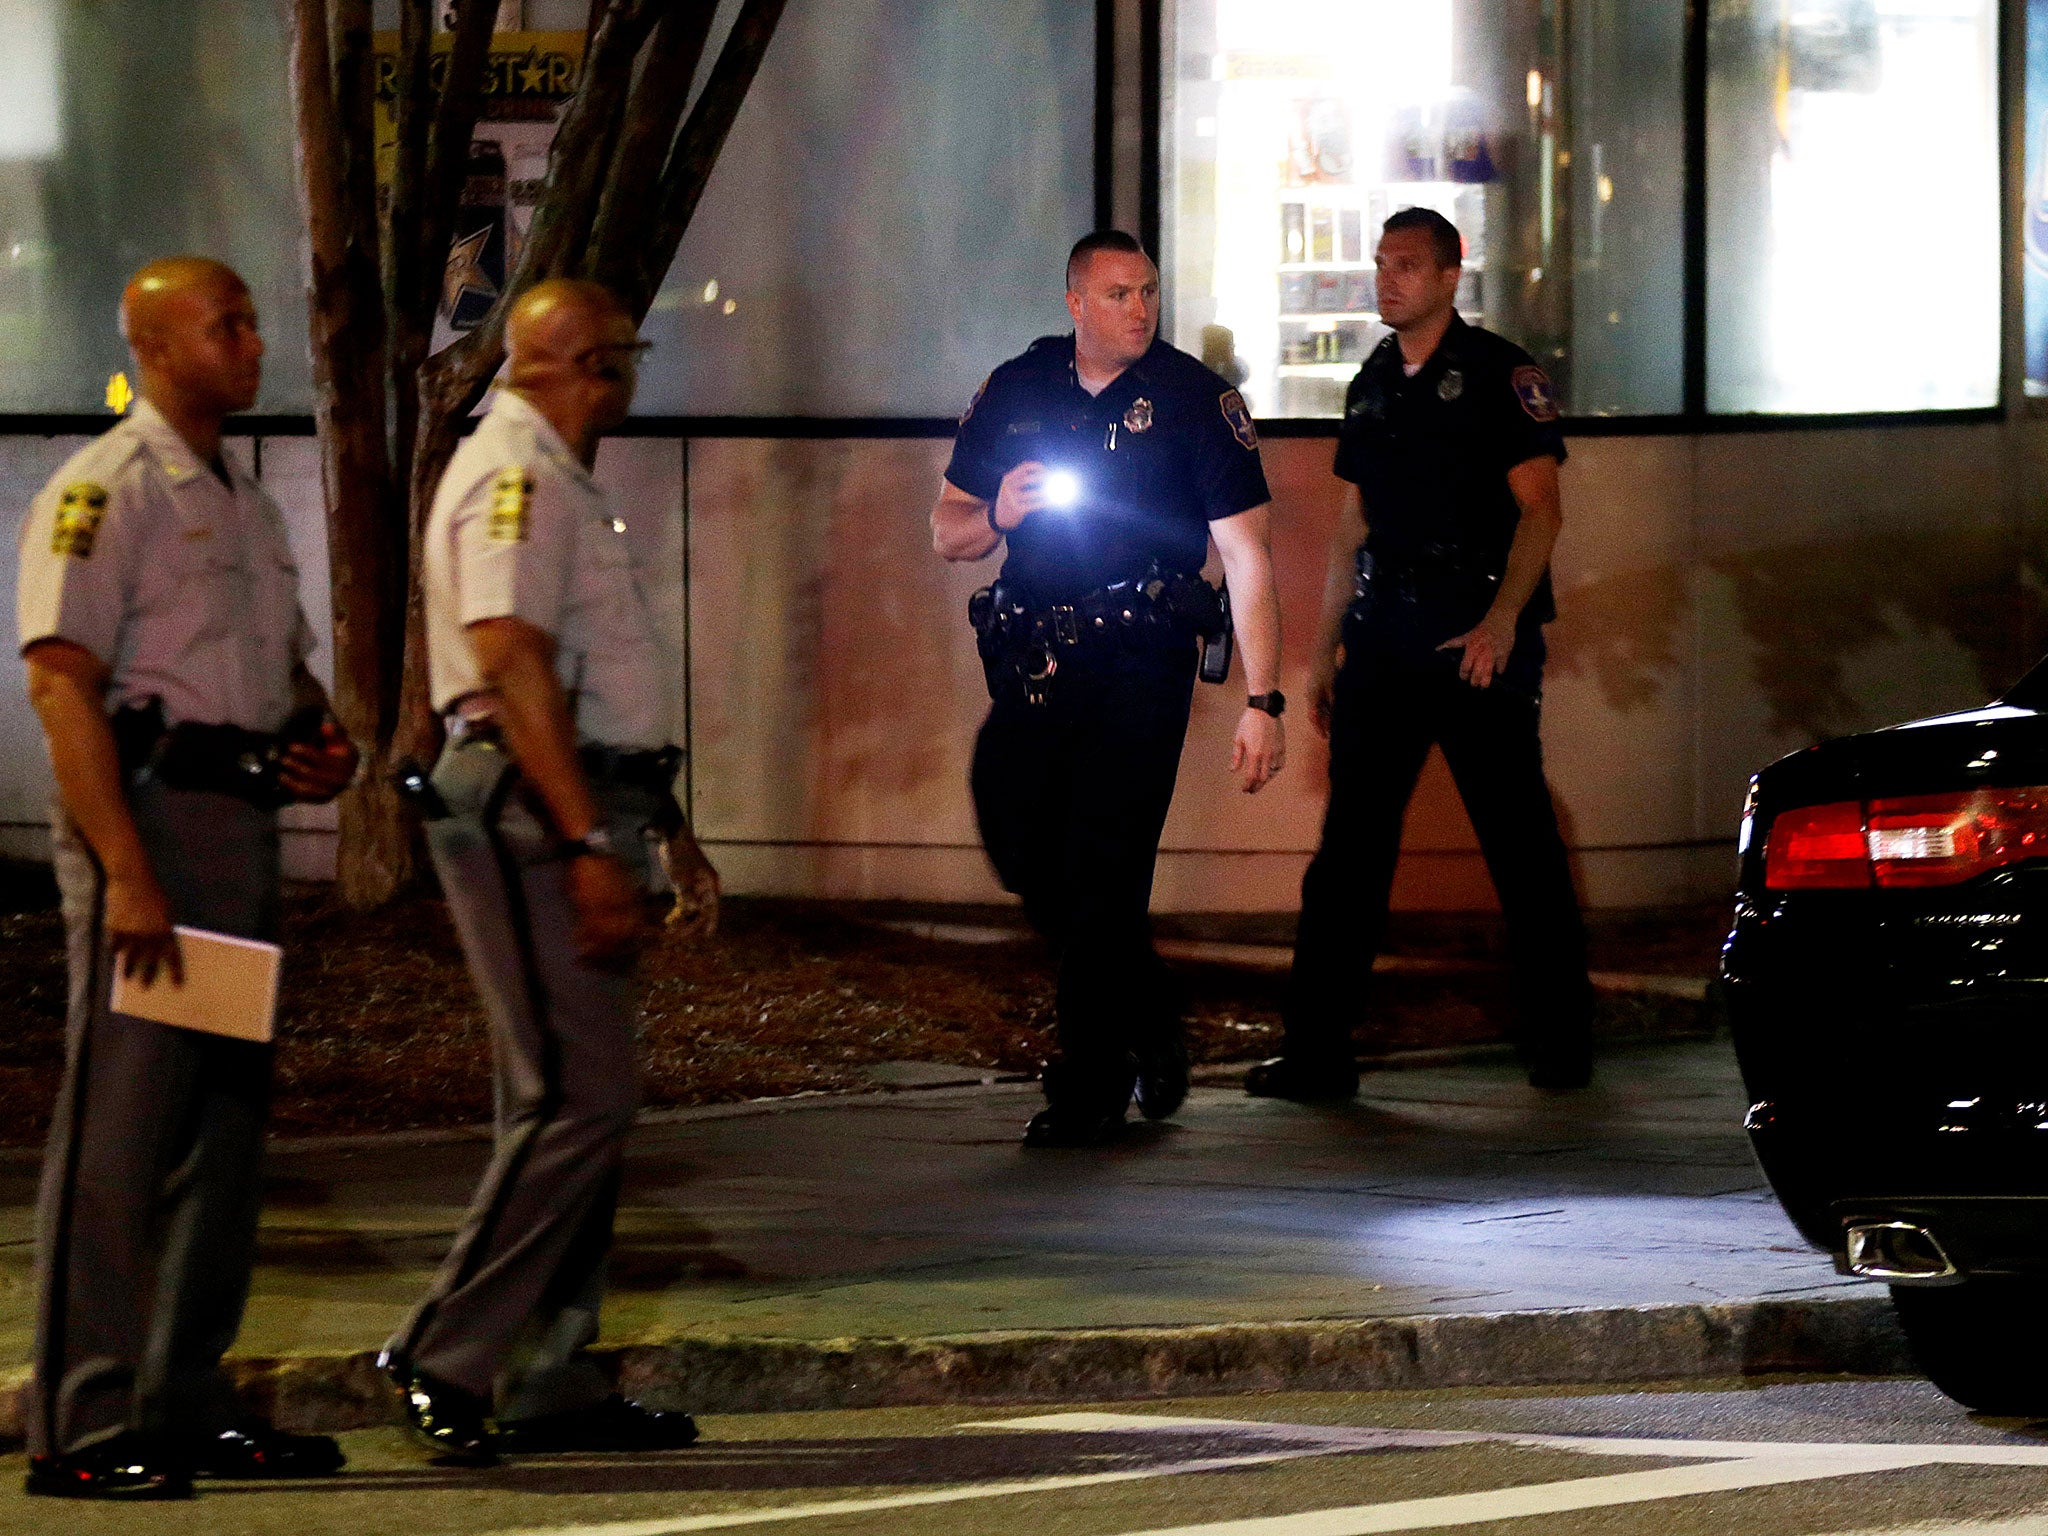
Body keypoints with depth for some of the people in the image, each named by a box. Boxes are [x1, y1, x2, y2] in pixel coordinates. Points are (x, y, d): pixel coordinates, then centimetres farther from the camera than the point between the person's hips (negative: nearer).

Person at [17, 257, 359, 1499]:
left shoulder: (246, 503, 20)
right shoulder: (104, 492, -9)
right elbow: (64, 682, -17)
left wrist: (328, 742, 6)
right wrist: (126, 871, -24)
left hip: (244, 824, 9)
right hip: (148, 806, -9)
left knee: (227, 1117, 12)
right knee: (121, 1125, -10)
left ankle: (190, 1401, 19)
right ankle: (84, 1428, -10)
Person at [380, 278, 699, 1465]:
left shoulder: (555, 481, 22)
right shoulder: (517, 478, -12)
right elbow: (513, 663, -22)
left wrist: (641, 831, 25)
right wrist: (590, 844, -26)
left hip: (576, 814, 11)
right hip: (536, 815, -11)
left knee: (575, 1099, 11)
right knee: (582, 1096, -14)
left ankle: (551, 1382, 14)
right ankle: (447, 1357, -12)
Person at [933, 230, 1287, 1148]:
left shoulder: (1196, 399, -4)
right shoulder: (1016, 390, 8)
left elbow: (1247, 558, -7)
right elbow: (946, 531, 16)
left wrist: (1263, 702, -15)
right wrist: (996, 518, -9)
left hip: (1139, 666, -4)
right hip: (1034, 660, 4)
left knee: (1102, 872, -8)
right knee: (1024, 850, 0)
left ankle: (1090, 1093, 1)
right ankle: (1149, 1024, 23)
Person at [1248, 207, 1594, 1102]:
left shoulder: (1497, 374, -3)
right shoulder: (1372, 386, 16)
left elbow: (1540, 506, -8)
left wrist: (1501, 620, -21)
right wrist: (1325, 650, 17)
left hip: (1477, 635, -6)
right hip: (1384, 635, 6)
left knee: (1520, 844, 0)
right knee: (1350, 843, -1)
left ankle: (1560, 1045, 10)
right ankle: (1316, 1051, -2)